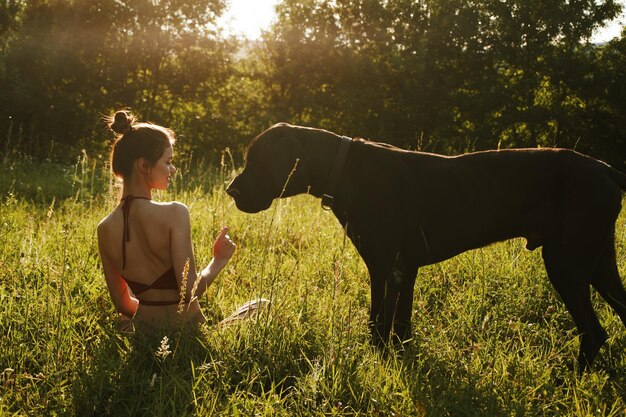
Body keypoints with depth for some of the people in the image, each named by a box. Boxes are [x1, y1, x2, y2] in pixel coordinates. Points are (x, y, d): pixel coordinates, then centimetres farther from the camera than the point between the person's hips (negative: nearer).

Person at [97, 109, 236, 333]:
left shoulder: (105, 229, -2)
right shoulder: (174, 213, -20)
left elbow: (122, 304, 6)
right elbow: (190, 291, -23)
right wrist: (218, 261, -7)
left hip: (144, 327, 7)